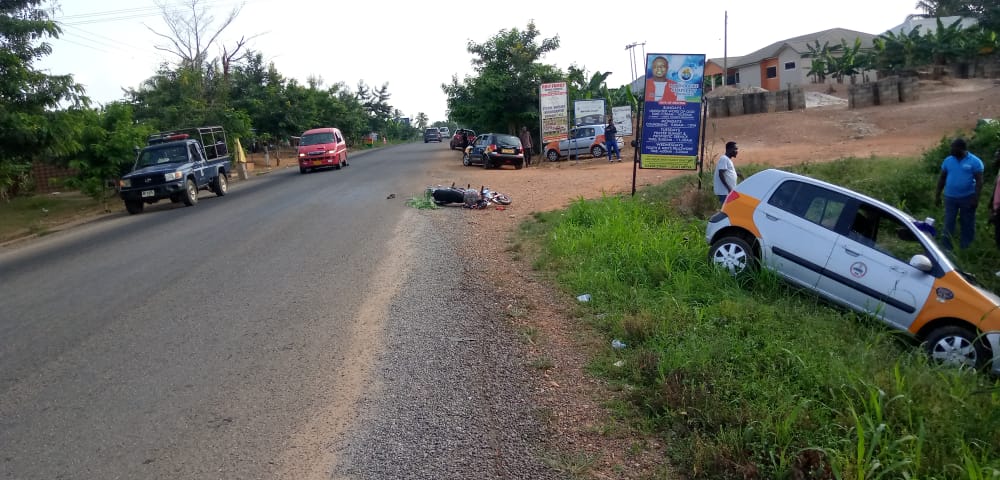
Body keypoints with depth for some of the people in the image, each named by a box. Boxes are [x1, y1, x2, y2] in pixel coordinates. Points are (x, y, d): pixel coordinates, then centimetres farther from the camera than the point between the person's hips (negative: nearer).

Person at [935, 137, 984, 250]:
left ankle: (965, 247, 17)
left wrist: (976, 198, -15)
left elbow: (979, 181, -7)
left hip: (967, 197, -2)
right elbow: (942, 178, 9)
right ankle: (945, 247, 6)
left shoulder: (975, 161, -6)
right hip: (950, 197, 2)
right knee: (949, 223, 2)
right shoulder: (948, 160, 3)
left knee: (967, 223, 7)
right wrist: (937, 195, 6)